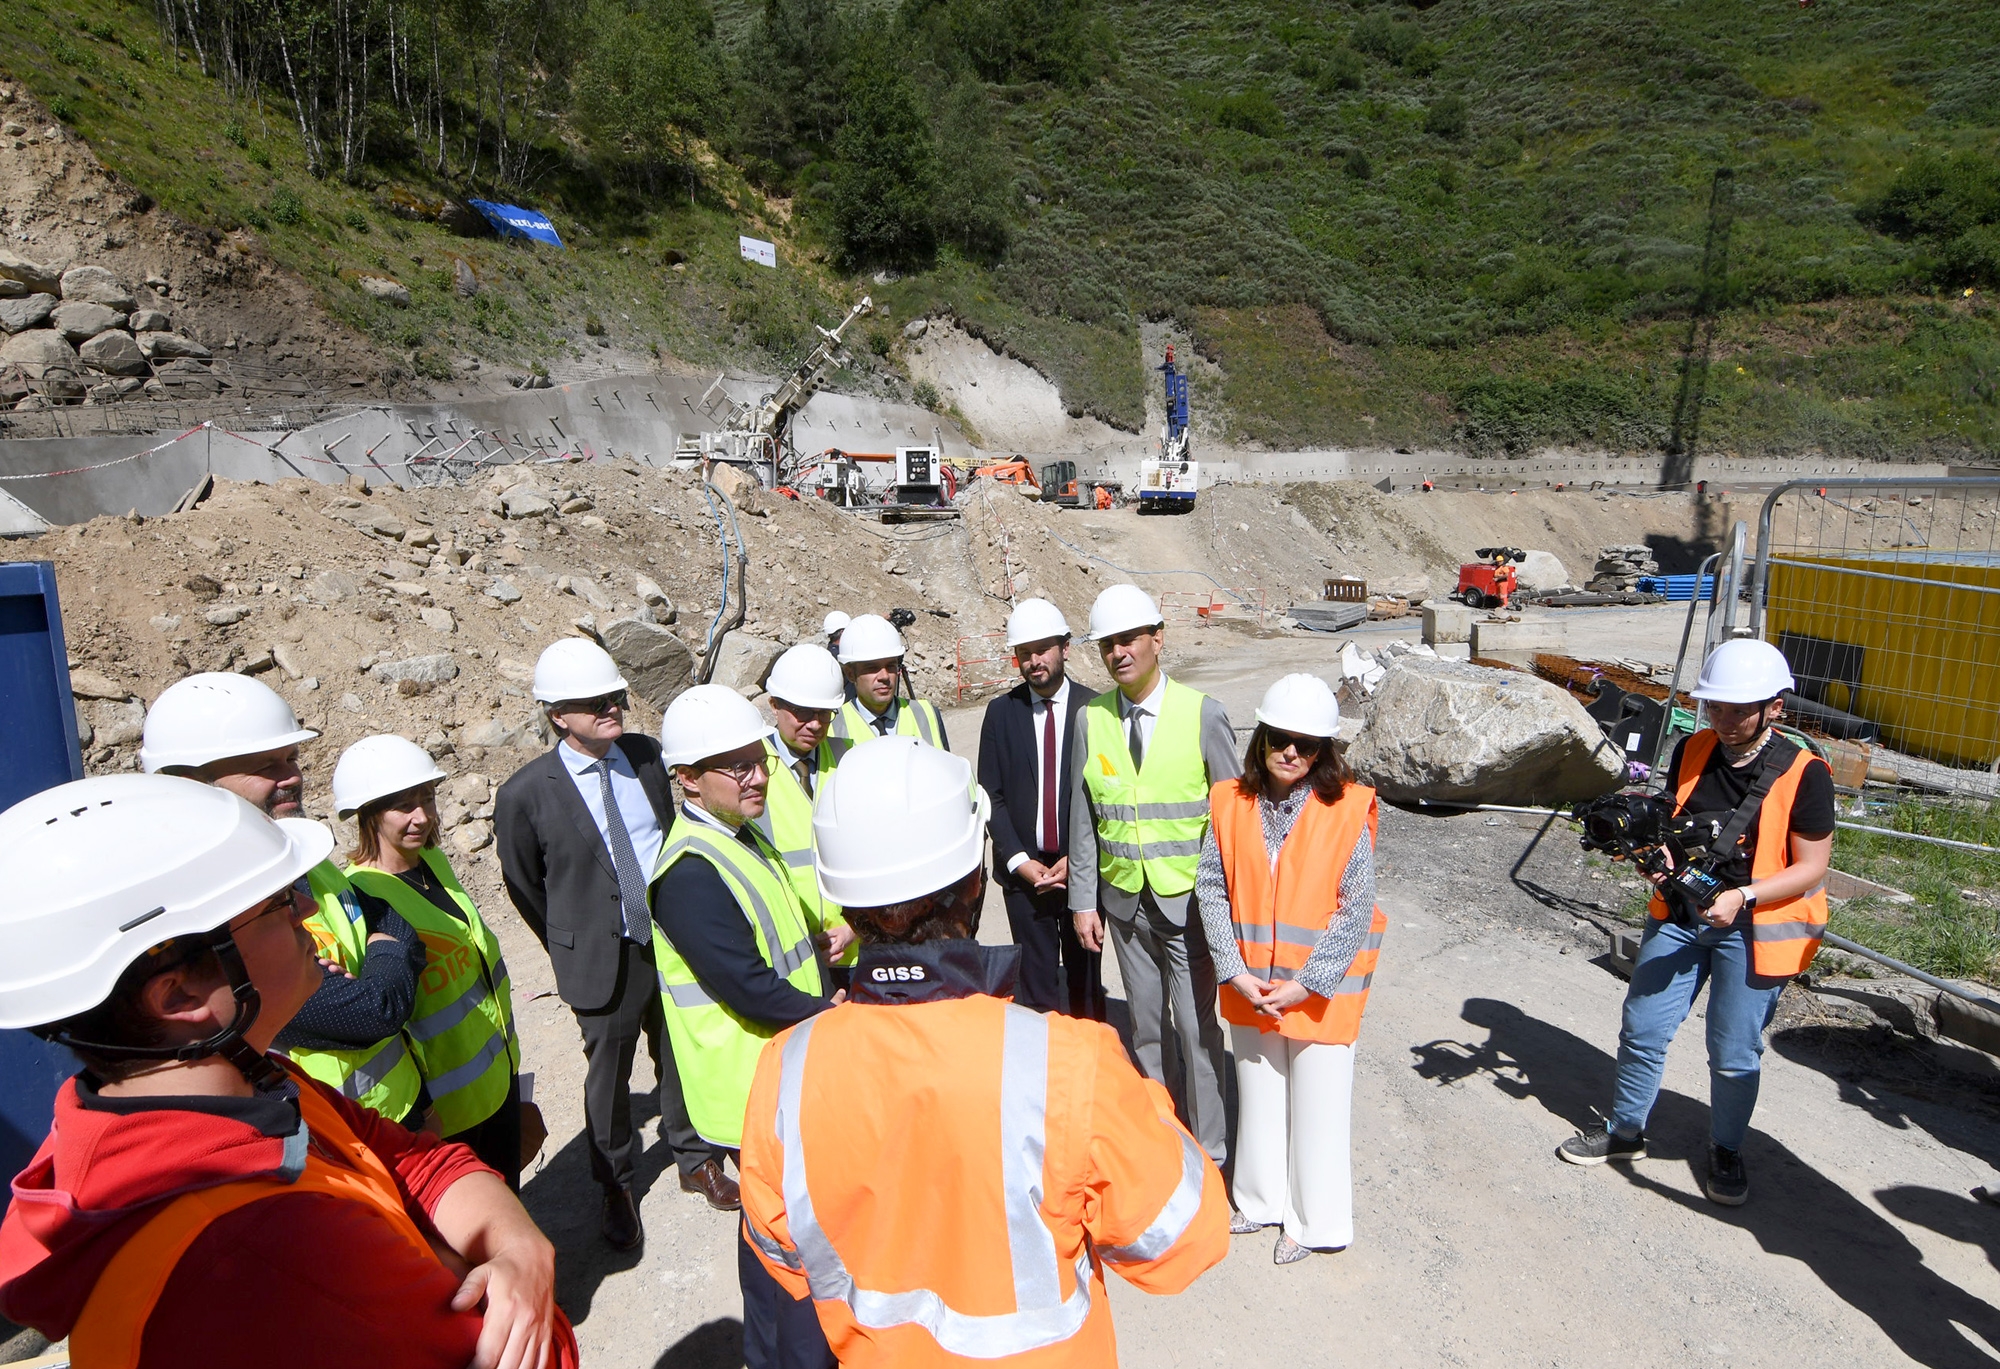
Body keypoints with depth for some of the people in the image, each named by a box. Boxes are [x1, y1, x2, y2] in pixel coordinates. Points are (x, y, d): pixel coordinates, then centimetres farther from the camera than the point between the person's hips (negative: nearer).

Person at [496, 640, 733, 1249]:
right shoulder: (525, 795, -16)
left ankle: (695, 1158, 43)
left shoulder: (647, 755, -4)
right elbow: (525, 886, -1)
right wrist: (574, 949, 7)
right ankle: (616, 1185, 39)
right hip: (605, 961, -3)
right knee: (609, 1073, 15)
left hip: (676, 939, 3)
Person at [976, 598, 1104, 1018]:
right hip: (1023, 870, 1)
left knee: (1085, 979, 11)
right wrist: (1020, 861, -8)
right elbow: (991, 794, 1)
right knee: (1036, 983, 6)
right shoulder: (1001, 712, 1)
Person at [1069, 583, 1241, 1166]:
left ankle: (1207, 1151, 22)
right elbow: (1083, 817, 3)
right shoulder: (1092, 718, -2)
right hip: (1123, 899, 3)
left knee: (1197, 1028, 4)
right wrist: (1084, 900, 3)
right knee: (1145, 1026, 15)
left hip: (1189, 899, -3)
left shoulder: (1203, 714, -10)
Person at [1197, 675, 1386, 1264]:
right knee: (1258, 1094, 19)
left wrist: (1307, 982, -15)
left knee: (1317, 1104, 10)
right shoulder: (1230, 802, -5)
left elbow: (1356, 908, -13)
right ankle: (1263, 1199, 41)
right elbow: (1211, 889, -4)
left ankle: (1313, 1219, 32)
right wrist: (1235, 972, -10)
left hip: (1321, 988, -3)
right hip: (1250, 988, 3)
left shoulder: (1347, 808, -14)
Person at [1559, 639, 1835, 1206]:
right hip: (1679, 912, 4)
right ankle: (1625, 1131, 28)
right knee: (1642, 1030, 8)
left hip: (1752, 927, -4)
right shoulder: (1691, 752, 0)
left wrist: (1742, 897, -23)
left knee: (1734, 1055, 6)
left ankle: (1726, 1151, 31)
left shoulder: (1803, 774, -14)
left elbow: (1811, 866, -11)